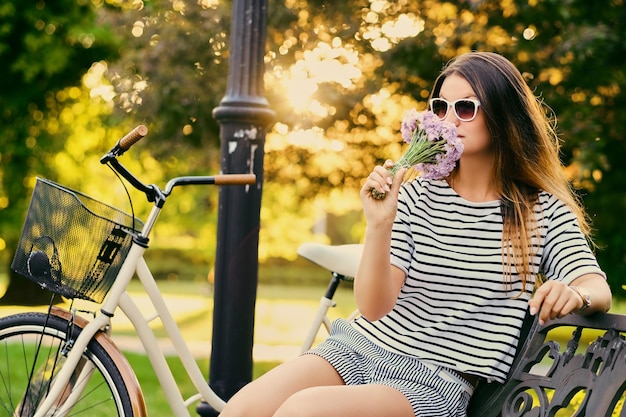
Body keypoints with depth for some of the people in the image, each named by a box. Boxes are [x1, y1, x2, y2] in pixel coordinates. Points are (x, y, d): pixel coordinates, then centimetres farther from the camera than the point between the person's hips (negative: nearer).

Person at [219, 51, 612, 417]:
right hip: (357, 349, 3)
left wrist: (573, 294, -33)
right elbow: (374, 307, -2)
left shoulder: (544, 213, 3)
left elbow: (599, 290, -9)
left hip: (437, 379, -3)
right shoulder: (415, 197, 6)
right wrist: (380, 224, -18)